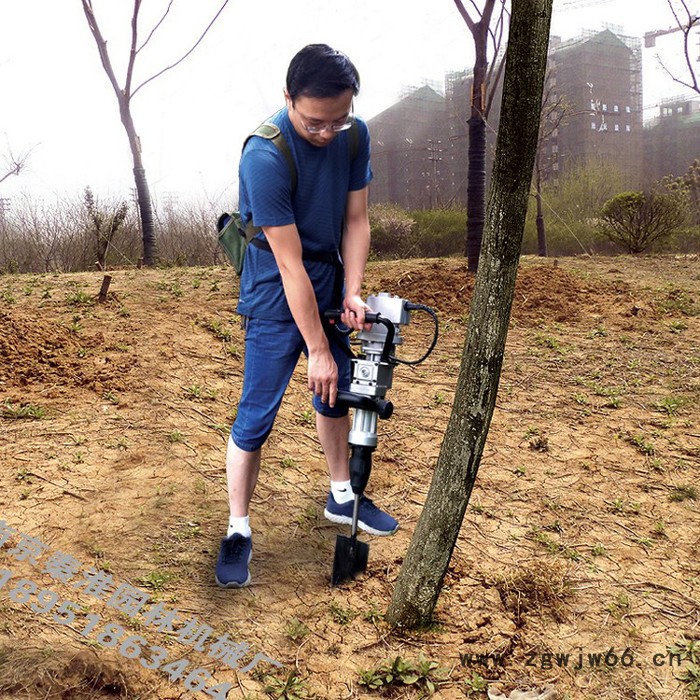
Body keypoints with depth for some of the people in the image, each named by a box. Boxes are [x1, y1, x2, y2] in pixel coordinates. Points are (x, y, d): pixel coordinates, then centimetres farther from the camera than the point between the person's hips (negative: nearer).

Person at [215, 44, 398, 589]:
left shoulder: (354, 134, -8)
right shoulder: (265, 155, -28)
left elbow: (356, 221, 0)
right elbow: (290, 263, -26)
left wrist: (352, 294, -13)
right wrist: (317, 349, -22)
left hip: (328, 291, 7)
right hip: (277, 302, -6)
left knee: (336, 396, 18)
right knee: (256, 417, -4)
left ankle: (342, 498, 37)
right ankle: (238, 530, 12)